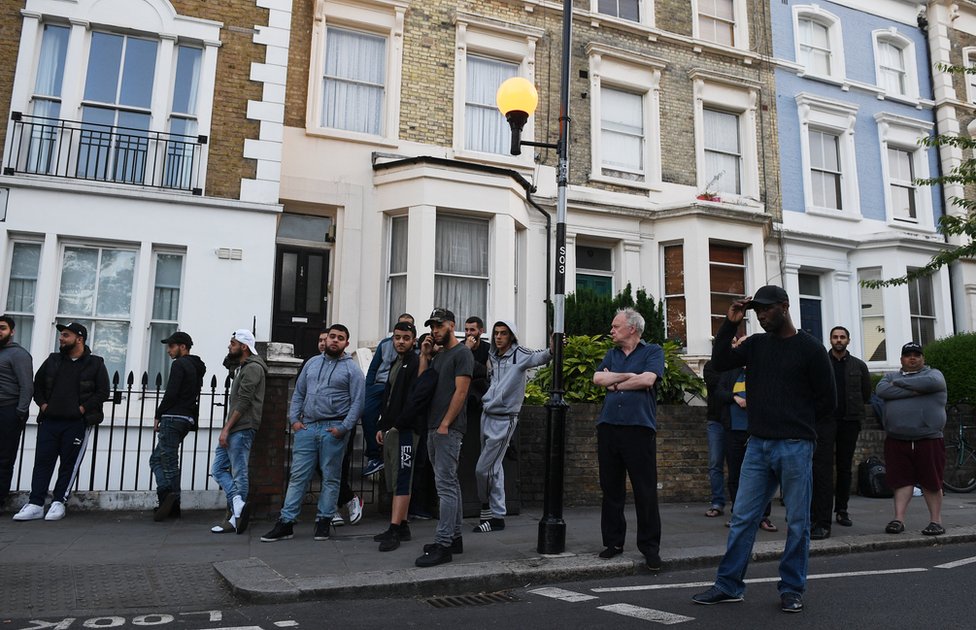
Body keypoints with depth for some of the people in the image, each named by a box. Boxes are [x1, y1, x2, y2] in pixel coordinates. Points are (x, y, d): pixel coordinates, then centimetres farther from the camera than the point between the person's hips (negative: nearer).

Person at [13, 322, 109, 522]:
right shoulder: (53, 360, 13)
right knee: (42, 462, 2)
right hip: (49, 421, 4)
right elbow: (37, 384, 21)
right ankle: (35, 504, 6)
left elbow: (102, 392, -3)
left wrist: (82, 408, -11)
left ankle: (59, 502, 10)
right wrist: (43, 404, 6)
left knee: (69, 464, 1)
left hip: (77, 423, -4)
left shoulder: (95, 364, 0)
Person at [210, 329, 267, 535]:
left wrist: (226, 428, -17)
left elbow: (243, 402, -17)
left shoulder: (253, 368, -12)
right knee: (218, 469, 7)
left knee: (239, 474, -3)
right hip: (233, 430, 10)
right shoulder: (243, 367, 18)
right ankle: (238, 502, 0)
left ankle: (234, 519, 3)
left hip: (242, 429, -10)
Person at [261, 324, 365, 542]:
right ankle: (286, 523, 8)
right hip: (306, 427, 4)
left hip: (333, 430, -3)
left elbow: (358, 402, -6)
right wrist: (294, 419, 3)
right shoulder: (312, 363, 14)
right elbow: (298, 393, 15)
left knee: (330, 478, 5)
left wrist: (344, 428, -13)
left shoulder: (352, 369, 0)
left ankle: (323, 521, 14)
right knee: (298, 476, 4)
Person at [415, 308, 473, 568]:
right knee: (449, 484, 12)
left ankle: (443, 544, -10)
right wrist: (424, 356, 9)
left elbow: (460, 391, -14)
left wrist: (445, 425, -18)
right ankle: (454, 537, 20)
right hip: (433, 429, 9)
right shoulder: (438, 356, 20)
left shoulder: (462, 353, -6)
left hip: (448, 429, -9)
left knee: (446, 485, -11)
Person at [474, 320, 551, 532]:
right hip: (487, 416, 7)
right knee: (494, 468, 14)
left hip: (504, 419, -7)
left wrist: (551, 351, -51)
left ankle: (487, 506, 17)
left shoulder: (519, 355, -12)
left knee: (483, 469, -4)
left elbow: (538, 357, -30)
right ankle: (497, 514, 24)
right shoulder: (493, 357, 10)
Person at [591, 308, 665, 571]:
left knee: (646, 491, -2)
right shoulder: (612, 354, 19)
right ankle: (613, 541, 19)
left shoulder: (653, 351, 6)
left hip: (640, 428, -5)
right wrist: (628, 376, -6)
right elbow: (598, 378, 4)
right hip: (609, 427, 5)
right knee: (611, 488, 9)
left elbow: (647, 380, -11)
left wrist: (615, 384, -1)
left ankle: (650, 546, 9)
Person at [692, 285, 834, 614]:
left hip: (795, 446, -4)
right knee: (742, 518, 6)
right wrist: (730, 324, -3)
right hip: (758, 444, 5)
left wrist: (796, 423, 5)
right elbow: (721, 361, 3)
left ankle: (792, 589, 19)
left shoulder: (810, 348, -3)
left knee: (797, 522, 6)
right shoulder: (756, 343, 11)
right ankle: (728, 586, 13)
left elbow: (826, 400, 1)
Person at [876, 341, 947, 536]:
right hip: (896, 440, 2)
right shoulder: (891, 376, 18)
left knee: (931, 482, 2)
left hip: (928, 439, -2)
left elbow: (929, 382, -15)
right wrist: (912, 390, -12)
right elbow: (881, 390, -5)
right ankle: (899, 519, 5)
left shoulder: (934, 374, 10)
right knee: (902, 480, 3)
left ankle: (936, 521, 13)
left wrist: (899, 383, -4)